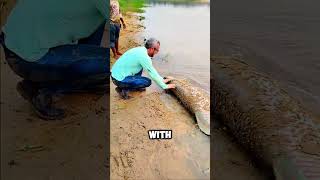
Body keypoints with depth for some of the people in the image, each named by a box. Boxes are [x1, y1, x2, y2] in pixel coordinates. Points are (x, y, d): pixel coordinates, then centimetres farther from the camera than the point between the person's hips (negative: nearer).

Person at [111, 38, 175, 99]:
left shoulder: (140, 49, 7)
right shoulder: (144, 57, -20)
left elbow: (152, 69, 16)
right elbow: (153, 74, -13)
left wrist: (162, 80, 18)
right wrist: (165, 86, -1)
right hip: (119, 79, -9)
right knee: (147, 82, -9)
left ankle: (134, 86, 22)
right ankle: (124, 89, -3)